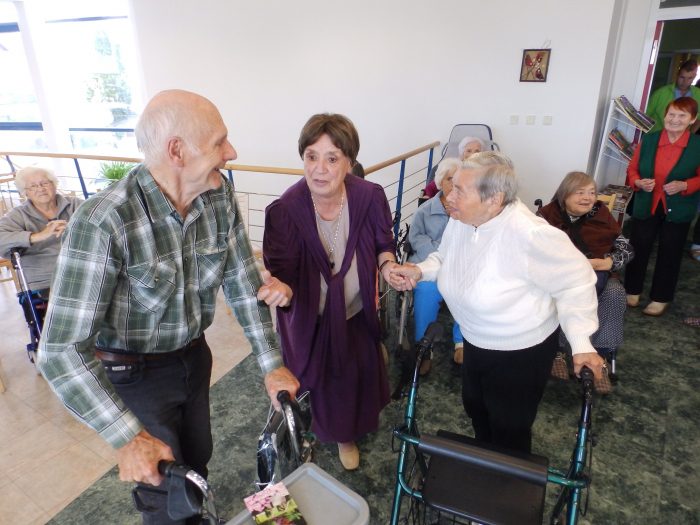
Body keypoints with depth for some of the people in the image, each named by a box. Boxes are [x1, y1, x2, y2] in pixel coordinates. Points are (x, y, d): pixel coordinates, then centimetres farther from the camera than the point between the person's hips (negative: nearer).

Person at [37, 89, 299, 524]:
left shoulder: (220, 195, -14)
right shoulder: (103, 223, -32)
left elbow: (242, 282, -7)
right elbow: (62, 350, -28)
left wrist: (272, 365, -7)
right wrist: (128, 438, -29)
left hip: (194, 355, 5)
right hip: (133, 372, -4)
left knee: (198, 461, 25)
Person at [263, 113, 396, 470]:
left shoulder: (369, 197, -20)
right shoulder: (285, 211, -28)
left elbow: (383, 243, -1)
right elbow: (283, 278, -28)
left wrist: (387, 263, -22)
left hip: (356, 316, 3)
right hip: (309, 320, -2)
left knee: (352, 380, 24)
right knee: (311, 382, 21)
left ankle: (346, 435, 59)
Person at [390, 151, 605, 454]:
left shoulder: (529, 234, -34)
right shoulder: (461, 219, -14)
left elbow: (575, 280, -20)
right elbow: (446, 257, 6)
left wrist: (581, 343, -20)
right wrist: (421, 270, -14)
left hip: (521, 352, -7)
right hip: (476, 343, 7)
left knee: (509, 429, 15)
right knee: (474, 406, 29)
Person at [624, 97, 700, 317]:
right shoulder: (648, 139, -2)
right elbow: (632, 169, 5)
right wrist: (638, 182, -14)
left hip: (678, 211, -1)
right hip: (645, 206, 1)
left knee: (669, 254, 9)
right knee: (638, 248, 7)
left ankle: (660, 298, 23)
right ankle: (632, 290, 26)